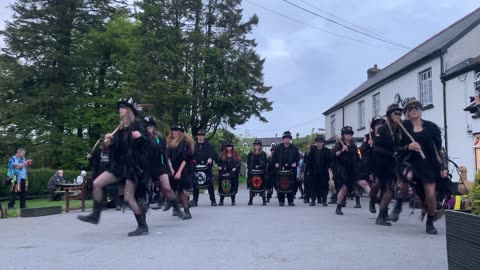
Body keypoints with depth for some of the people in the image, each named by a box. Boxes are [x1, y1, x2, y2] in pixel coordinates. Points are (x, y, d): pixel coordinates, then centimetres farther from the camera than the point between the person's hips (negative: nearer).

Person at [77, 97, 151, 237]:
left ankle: (143, 226, 4)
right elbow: (117, 148, 18)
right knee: (97, 183, -1)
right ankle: (95, 215, 12)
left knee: (129, 197, -8)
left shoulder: (138, 124, -5)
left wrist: (140, 137, -33)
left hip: (134, 165, -7)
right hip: (120, 164, 7)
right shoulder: (120, 128, 14)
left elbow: (146, 144, -14)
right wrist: (109, 143, -2)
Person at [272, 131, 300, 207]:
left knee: (291, 185, 1)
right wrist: (276, 163, -2)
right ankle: (281, 201, 7)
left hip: (291, 169, 0)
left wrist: (295, 163, -5)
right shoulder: (278, 147, 6)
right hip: (280, 169, 0)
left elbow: (298, 157, 11)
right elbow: (274, 157, 12)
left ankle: (290, 201, 10)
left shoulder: (294, 148, 7)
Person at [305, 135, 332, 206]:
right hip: (314, 172, 1)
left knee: (324, 186, 1)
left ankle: (324, 201, 10)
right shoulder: (312, 150, 4)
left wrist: (327, 168, -10)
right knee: (313, 186, 4)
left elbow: (330, 161, 3)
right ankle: (313, 200, 13)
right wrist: (308, 151, -17)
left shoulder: (326, 151, 3)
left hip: (323, 172, -1)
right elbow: (307, 159, -5)